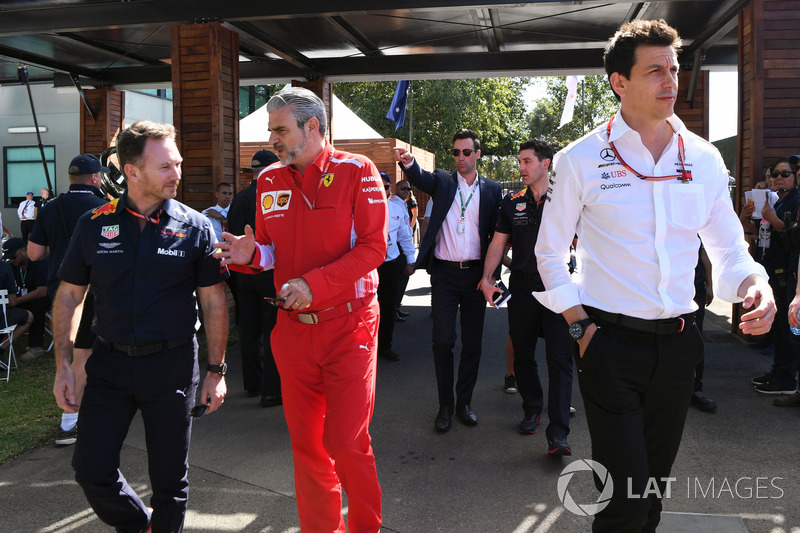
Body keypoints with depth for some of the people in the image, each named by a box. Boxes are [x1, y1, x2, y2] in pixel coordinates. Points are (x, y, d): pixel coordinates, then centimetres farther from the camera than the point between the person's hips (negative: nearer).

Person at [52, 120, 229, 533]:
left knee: (169, 477, 8)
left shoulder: (195, 228, -4)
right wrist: (63, 366, 2)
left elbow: (213, 301, -1)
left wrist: (216, 371, -2)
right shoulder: (94, 225, 1)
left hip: (172, 364, -1)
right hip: (109, 361, 2)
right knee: (91, 469, 3)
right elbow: (69, 296, 7)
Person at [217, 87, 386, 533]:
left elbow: (373, 246, -12)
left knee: (346, 442, -6)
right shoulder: (269, 179, 9)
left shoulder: (356, 170, -6)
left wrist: (315, 285, -20)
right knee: (307, 444, 11)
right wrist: (250, 255, -7)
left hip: (349, 326, -5)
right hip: (293, 327, 5)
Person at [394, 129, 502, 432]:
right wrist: (408, 162, -38)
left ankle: (464, 401, 21)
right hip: (444, 273, -1)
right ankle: (445, 405, 11)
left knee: (472, 342, 7)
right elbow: (420, 179, -15)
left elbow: (496, 233, 5)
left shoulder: (491, 189, 8)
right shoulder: (442, 181, 7)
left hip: (475, 273, 1)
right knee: (443, 340, -1)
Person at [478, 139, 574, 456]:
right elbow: (498, 243, 9)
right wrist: (487, 277, -4)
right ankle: (532, 409, 31)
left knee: (559, 358, -8)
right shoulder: (512, 203, 10)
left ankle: (557, 433, -7)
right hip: (522, 287, 3)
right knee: (523, 355, 11)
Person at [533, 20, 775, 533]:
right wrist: (580, 325, -6)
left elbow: (729, 249, 12)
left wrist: (756, 285, -10)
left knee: (654, 487, 17)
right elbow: (550, 252, 3)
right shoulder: (581, 160, -4)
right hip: (611, 342, -4)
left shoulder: (704, 158, 6)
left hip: (677, 343, 4)